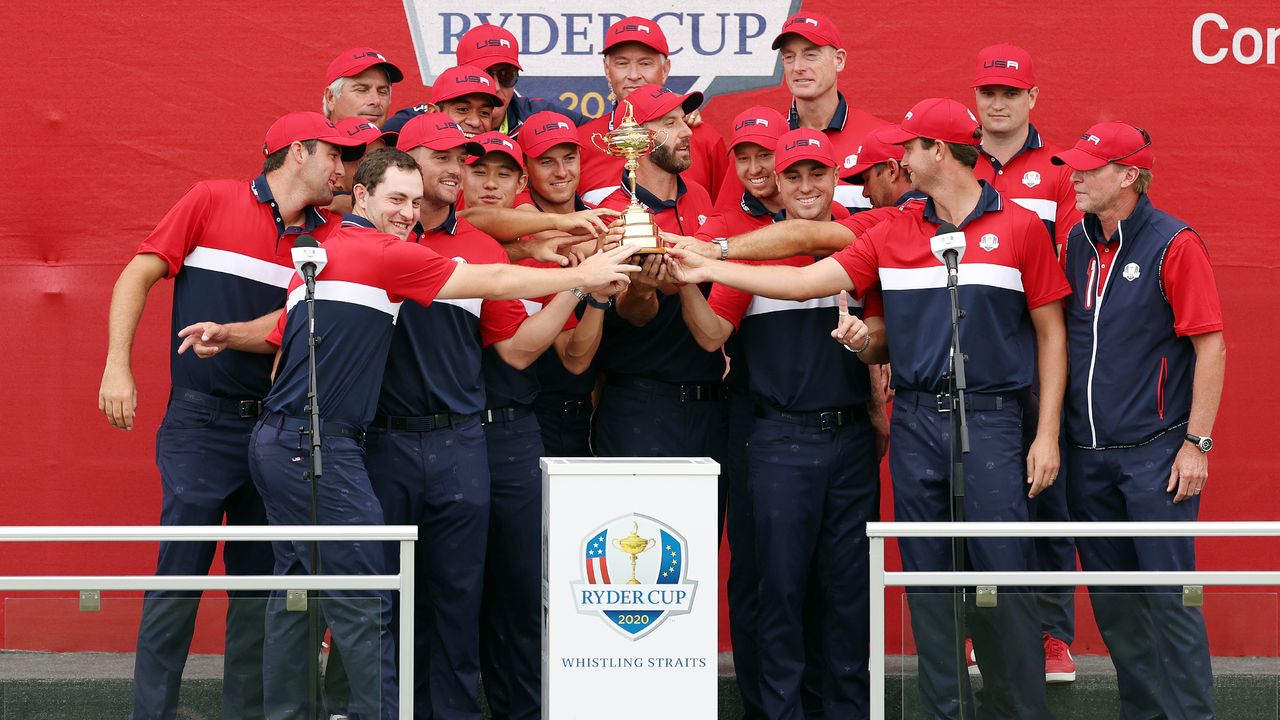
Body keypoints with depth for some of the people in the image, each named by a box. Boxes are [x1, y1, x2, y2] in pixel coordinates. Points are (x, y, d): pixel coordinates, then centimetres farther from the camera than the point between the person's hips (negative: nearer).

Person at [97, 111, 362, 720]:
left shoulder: (325, 236, 10)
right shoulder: (214, 201, 0)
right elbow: (137, 276, 0)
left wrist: (227, 334, -11)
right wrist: (117, 367, -7)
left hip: (277, 426, 4)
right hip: (200, 422, -4)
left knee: (260, 580, 7)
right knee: (179, 577, -6)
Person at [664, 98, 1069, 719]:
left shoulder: (1018, 228, 1)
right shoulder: (893, 235, 10)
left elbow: (1050, 333, 3)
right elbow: (806, 281, 6)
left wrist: (1047, 434, -3)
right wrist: (707, 268, 0)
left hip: (990, 418, -4)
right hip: (916, 420, 4)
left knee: (1002, 573, -5)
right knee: (926, 577, 6)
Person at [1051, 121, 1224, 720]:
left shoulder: (1174, 244, -8)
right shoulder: (1077, 244, 10)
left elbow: (1210, 346, -9)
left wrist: (1197, 444, -13)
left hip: (1154, 452, -6)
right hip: (1086, 454, 6)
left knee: (1168, 592, -6)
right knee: (1111, 599, 10)